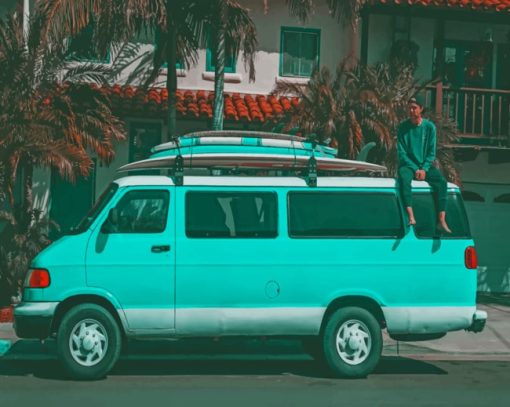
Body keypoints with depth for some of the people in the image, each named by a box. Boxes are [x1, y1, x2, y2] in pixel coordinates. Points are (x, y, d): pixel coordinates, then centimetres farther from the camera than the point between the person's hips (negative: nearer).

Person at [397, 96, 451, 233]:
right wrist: (414, 169, -14)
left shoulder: (429, 127, 1)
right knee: (404, 178, -36)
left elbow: (431, 152, 2)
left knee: (441, 181, -26)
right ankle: (411, 217, -44)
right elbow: (401, 152, -4)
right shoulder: (403, 127, -2)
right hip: (408, 165, -2)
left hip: (425, 166, 2)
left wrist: (424, 169, -13)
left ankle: (441, 221, -29)